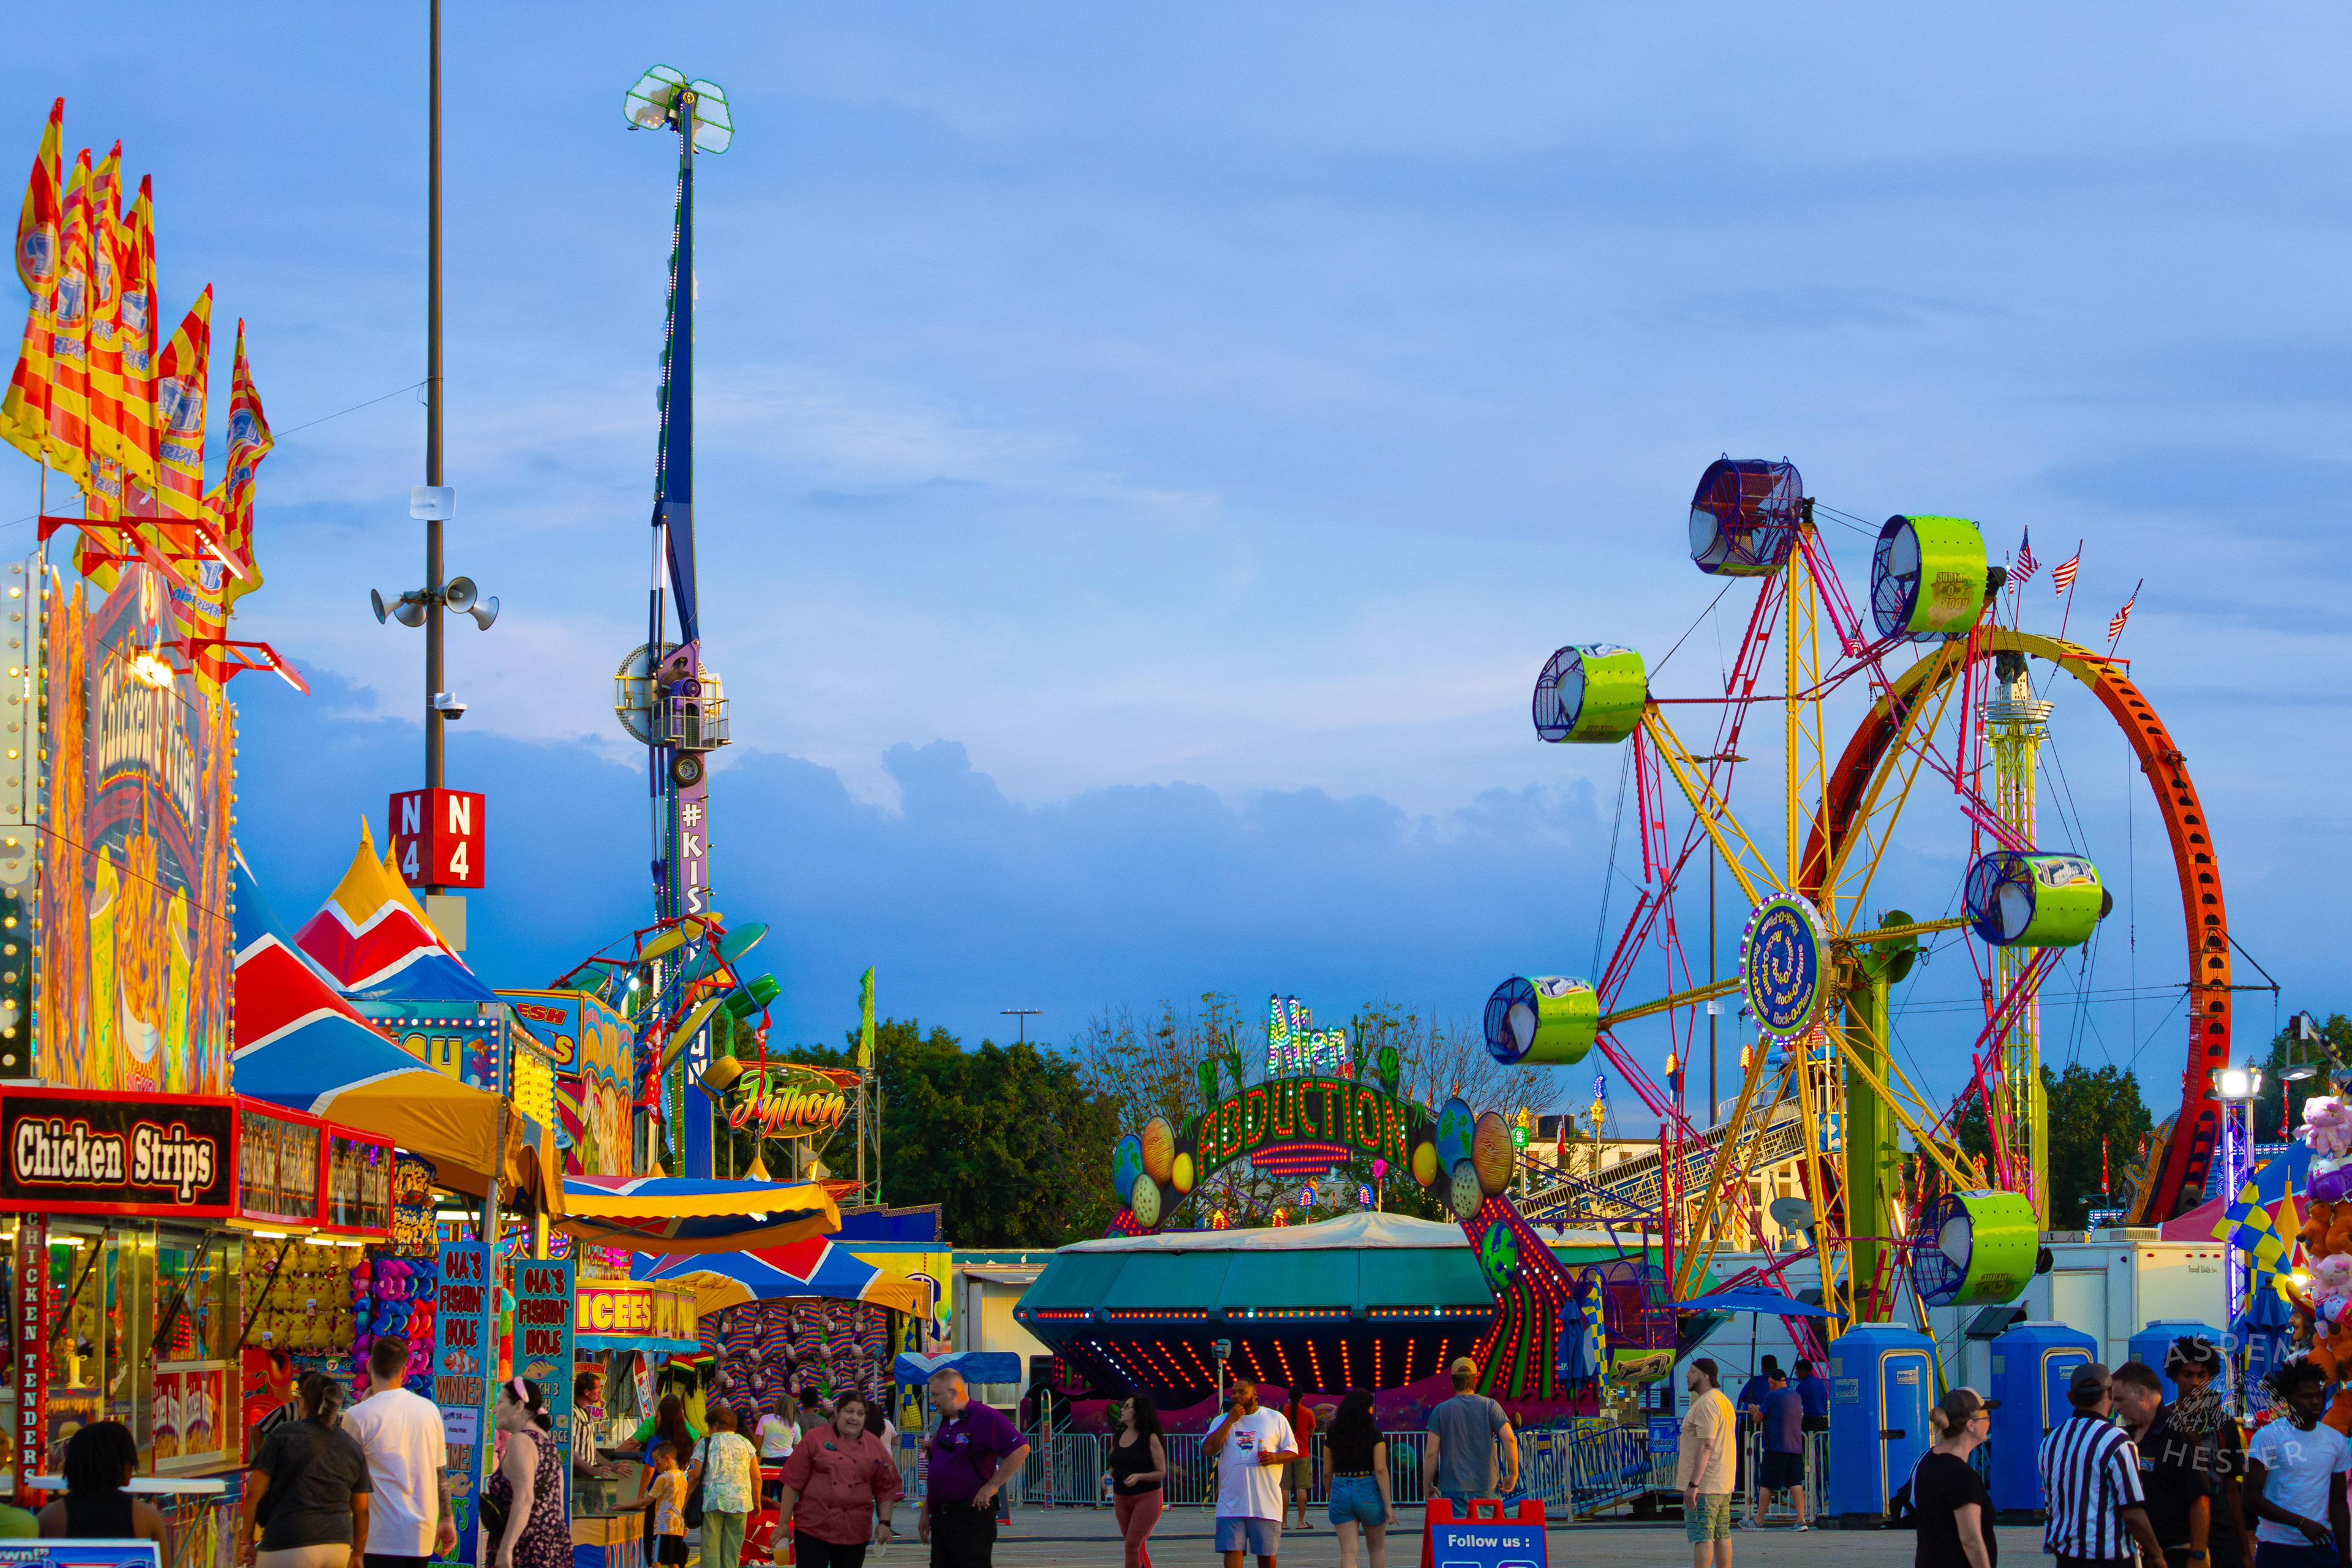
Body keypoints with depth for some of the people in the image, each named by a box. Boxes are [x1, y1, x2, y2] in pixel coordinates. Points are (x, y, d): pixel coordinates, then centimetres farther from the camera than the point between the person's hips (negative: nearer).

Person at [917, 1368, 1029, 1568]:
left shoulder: (986, 1418, -9)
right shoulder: (945, 1425, 18)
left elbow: (1020, 1450, -16)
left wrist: (991, 1486, -15)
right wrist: (926, 1512, 22)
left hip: (972, 1513, -9)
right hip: (941, 1517, 9)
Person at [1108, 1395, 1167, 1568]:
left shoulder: (1150, 1439, -11)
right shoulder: (1117, 1438, 7)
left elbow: (1161, 1473, -9)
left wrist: (1138, 1477, -25)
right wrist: (1109, 1476, -5)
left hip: (1147, 1497, -6)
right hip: (1122, 1498, 6)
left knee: (1132, 1546, -15)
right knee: (1137, 1548, 11)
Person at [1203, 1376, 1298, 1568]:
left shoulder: (1276, 1419, 8)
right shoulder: (1222, 1421, 10)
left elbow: (1292, 1451, 11)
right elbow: (1208, 1449, -5)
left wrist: (1276, 1458, -11)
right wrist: (1230, 1421, -8)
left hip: (1266, 1501, 0)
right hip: (1232, 1503, 0)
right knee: (1232, 1551, -11)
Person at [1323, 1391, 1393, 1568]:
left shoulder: (1333, 1436, 3)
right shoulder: (1374, 1435, -6)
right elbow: (1381, 1470, -12)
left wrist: (1331, 1499, 21)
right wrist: (1388, 1505, -11)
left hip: (1341, 1490, 2)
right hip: (1369, 1493, -2)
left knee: (1348, 1552, -1)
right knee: (1377, 1549, 17)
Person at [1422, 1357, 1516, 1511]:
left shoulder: (1441, 1411, 1)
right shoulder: (1490, 1406, 1)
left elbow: (1431, 1453, -3)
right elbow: (1509, 1439, -10)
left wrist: (1427, 1486, 7)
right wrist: (1513, 1474, -1)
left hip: (1453, 1488, -1)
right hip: (1486, 1488, 1)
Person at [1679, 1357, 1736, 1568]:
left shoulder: (1706, 1404, -15)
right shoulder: (1724, 1401, 17)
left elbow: (1706, 1446, -22)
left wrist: (1693, 1485, -25)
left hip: (1703, 1482, -10)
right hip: (1723, 1484, 10)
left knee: (1701, 1536, -11)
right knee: (1721, 1536, 10)